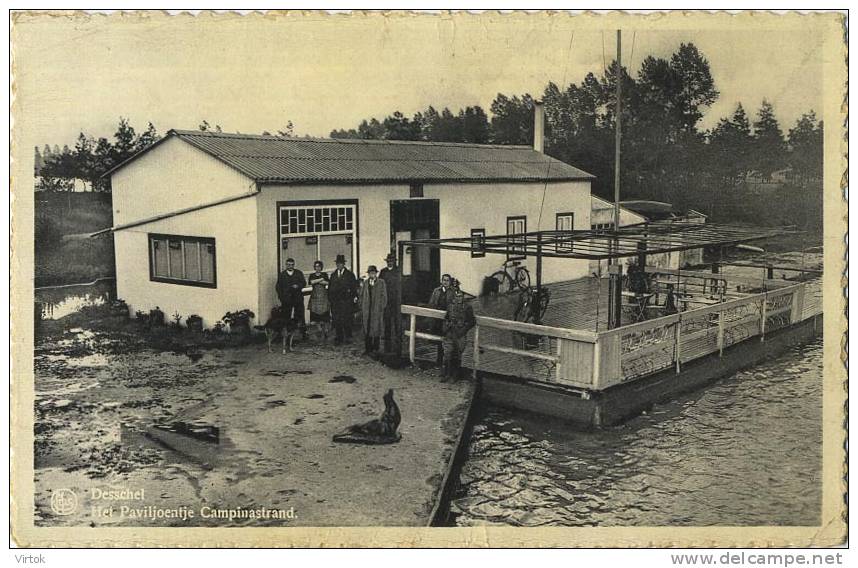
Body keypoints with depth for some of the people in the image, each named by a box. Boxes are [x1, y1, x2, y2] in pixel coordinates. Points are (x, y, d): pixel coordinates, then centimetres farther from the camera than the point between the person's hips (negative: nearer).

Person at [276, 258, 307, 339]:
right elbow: (278, 287, 8)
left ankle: (304, 332, 4)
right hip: (286, 300, 0)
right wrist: (281, 298, -2)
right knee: (286, 317, 0)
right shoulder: (282, 275, 10)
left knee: (300, 316, -1)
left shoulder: (299, 273, 11)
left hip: (298, 298, 0)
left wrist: (298, 286, -15)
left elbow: (304, 283, 6)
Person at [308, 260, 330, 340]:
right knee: (317, 314, -4)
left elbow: (327, 283, -7)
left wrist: (316, 281, -6)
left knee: (325, 315, -7)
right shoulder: (312, 275, 12)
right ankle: (321, 331, 3)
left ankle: (325, 331, -3)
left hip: (324, 295, -1)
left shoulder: (324, 275, 11)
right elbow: (311, 282, -8)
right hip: (315, 296, 1)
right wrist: (321, 279, -4)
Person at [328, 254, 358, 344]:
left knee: (346, 319, -3)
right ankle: (338, 338, 9)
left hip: (346, 301, -3)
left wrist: (354, 297, -8)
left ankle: (348, 337, 7)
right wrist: (330, 298, 7)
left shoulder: (349, 274, 4)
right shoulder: (333, 275, 15)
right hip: (335, 301, 3)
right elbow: (330, 287, 15)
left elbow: (354, 287, 1)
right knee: (336, 320, 1)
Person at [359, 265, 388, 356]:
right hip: (366, 310, 3)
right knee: (366, 329, 5)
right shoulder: (365, 283, 12)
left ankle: (375, 349, 8)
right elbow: (362, 296, 13)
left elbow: (384, 296, 0)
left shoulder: (381, 282, 1)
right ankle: (367, 348, 12)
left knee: (376, 329, 0)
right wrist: (361, 308, 7)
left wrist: (382, 308, -6)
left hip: (377, 309, -3)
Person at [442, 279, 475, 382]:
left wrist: (464, 330, -9)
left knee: (457, 356, 7)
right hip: (449, 334, 3)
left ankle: (455, 375, 19)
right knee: (447, 354, -2)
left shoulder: (467, 307, -5)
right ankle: (446, 374, 8)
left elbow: (472, 321, -2)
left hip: (460, 335, -3)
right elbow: (446, 318, 20)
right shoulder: (450, 306, 6)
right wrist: (445, 327, 8)